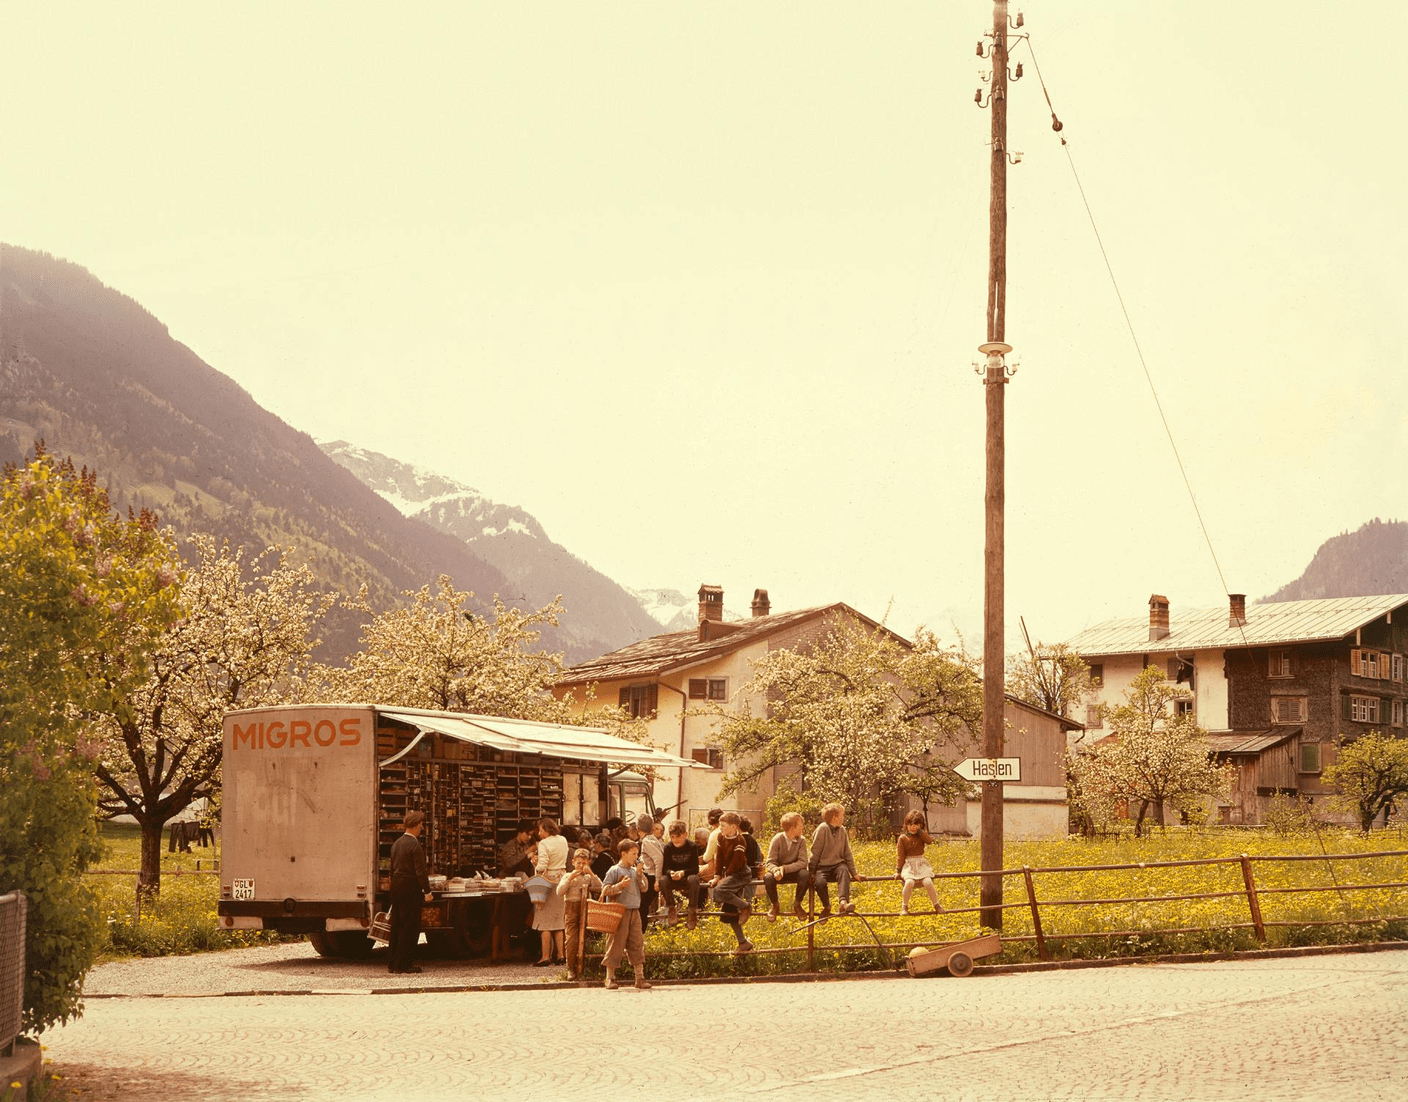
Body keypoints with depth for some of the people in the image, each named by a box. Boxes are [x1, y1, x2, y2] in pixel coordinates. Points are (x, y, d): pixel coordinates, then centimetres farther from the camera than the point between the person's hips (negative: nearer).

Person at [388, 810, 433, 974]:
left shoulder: (396, 843, 11)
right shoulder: (415, 845, -14)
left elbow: (393, 868, 14)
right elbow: (420, 871, -17)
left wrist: (395, 886, 18)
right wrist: (427, 891, -13)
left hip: (396, 887, 8)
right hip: (411, 888, -8)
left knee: (396, 925, 13)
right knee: (410, 926, -2)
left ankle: (392, 964, 17)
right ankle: (402, 965, -2)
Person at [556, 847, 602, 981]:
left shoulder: (589, 877, 15)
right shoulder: (568, 876, 10)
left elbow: (599, 887, -1)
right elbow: (560, 891, -2)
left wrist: (591, 873, -7)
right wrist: (570, 878, -9)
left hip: (585, 909, 2)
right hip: (572, 908, -2)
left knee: (583, 939, 0)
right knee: (572, 939, -8)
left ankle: (581, 967, 8)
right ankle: (571, 969, -4)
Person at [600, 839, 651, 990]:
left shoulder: (635, 871, 13)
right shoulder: (614, 870, -4)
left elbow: (644, 888, 8)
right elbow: (605, 890, -8)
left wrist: (639, 873, -2)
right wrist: (620, 885, -18)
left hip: (634, 912, 5)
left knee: (637, 944, 4)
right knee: (615, 944, -2)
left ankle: (640, 977, 7)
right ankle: (610, 978, 6)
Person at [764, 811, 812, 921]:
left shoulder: (801, 840, -10)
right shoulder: (777, 839, -14)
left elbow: (802, 862, -18)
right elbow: (771, 862, -15)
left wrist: (785, 868, -31)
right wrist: (776, 870, -38)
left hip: (794, 871, 1)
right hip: (779, 871, -1)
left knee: (806, 875, -32)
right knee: (768, 877, -34)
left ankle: (797, 905, -7)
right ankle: (774, 905, -4)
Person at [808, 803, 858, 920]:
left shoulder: (842, 830, 8)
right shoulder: (823, 829, -9)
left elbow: (847, 854, 13)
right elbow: (815, 853, -6)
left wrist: (854, 873, 10)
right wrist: (811, 871, -6)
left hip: (837, 865, 4)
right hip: (822, 867, -4)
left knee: (843, 871, -33)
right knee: (819, 882, -34)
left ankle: (843, 902, -51)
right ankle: (826, 906, -4)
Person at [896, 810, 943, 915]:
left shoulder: (921, 835, 9)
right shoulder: (902, 838, 4)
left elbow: (929, 841, -12)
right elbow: (900, 855, 3)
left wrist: (920, 831, -10)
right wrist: (898, 870, -1)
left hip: (921, 864, 2)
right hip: (908, 865, -2)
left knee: (928, 882, -24)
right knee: (909, 882, -32)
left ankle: (936, 905, -5)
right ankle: (904, 906, -13)